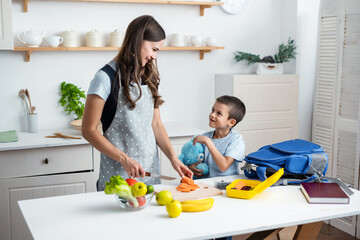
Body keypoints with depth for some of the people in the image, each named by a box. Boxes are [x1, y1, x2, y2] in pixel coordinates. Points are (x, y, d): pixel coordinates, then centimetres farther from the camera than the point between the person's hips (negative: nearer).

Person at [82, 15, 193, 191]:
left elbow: (156, 124, 10)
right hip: (118, 171, -6)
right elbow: (89, 130, -11)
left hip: (150, 167, 6)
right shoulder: (107, 78, -11)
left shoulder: (149, 77, 9)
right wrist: (124, 159, -18)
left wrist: (173, 158, -2)